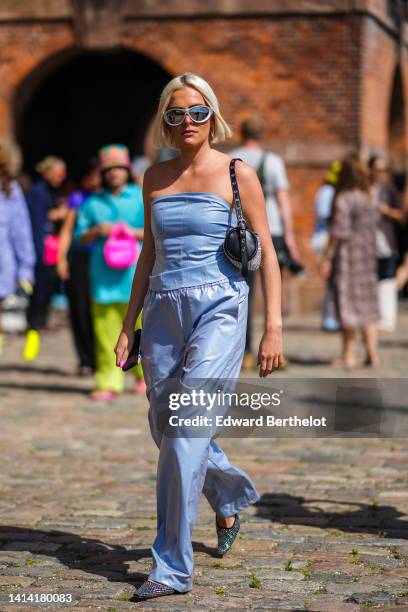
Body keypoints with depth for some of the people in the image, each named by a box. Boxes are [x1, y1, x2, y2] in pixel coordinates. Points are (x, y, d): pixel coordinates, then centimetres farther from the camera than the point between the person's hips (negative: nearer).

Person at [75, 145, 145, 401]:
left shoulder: (142, 197, 7)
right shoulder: (93, 202, 14)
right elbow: (80, 236, 13)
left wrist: (135, 232, -11)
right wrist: (97, 231, -6)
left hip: (134, 274, -2)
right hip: (103, 275, 2)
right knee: (106, 329, -2)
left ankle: (145, 373, 22)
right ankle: (109, 382, 1)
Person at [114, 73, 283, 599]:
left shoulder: (237, 174, -2)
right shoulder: (155, 177, 11)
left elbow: (266, 253, -2)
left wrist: (274, 327, -9)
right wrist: (129, 325, 13)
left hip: (219, 308, -5)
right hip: (164, 309, 5)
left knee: (187, 432, -14)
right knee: (164, 428, 11)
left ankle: (172, 567, -8)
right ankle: (230, 493, 42)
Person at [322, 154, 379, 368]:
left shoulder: (343, 199, -13)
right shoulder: (370, 199, 7)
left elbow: (338, 232, -15)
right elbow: (373, 225, 10)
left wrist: (328, 258, -10)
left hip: (347, 254, -6)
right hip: (368, 254, 6)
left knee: (347, 302, 0)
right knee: (368, 303, 10)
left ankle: (349, 354, 3)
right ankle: (372, 352, 7)